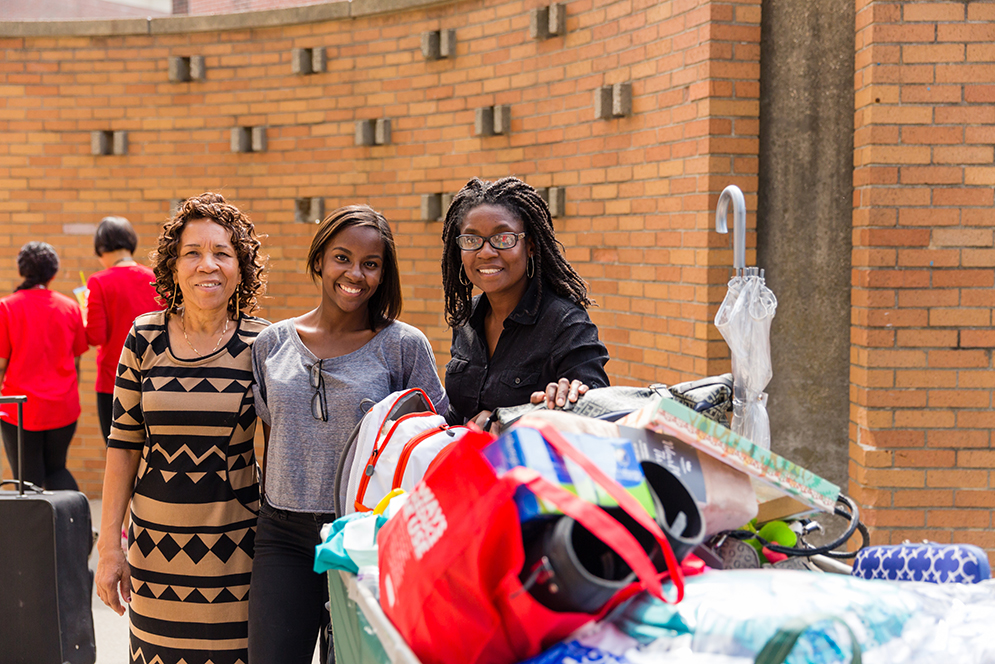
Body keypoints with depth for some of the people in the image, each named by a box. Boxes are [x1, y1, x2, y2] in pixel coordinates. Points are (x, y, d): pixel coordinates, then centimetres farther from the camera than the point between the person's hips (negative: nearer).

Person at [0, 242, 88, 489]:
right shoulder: (70, 307, 1)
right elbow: (76, 362, 8)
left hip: (22, 409, -3)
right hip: (63, 408, 3)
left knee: (29, 480, 7)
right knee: (56, 469, 20)